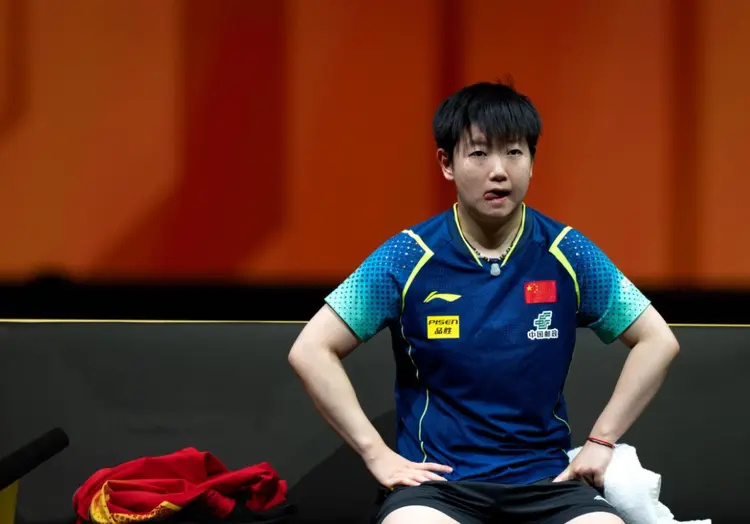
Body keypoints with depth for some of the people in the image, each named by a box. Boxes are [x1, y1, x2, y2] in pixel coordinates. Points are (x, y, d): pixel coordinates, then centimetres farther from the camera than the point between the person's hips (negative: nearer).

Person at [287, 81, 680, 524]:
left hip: (546, 478, 2)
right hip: (437, 479, -2)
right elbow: (311, 350, 0)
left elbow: (658, 341, 11)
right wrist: (376, 453, -5)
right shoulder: (407, 258, -3)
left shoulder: (568, 254, 1)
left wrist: (602, 441, 4)